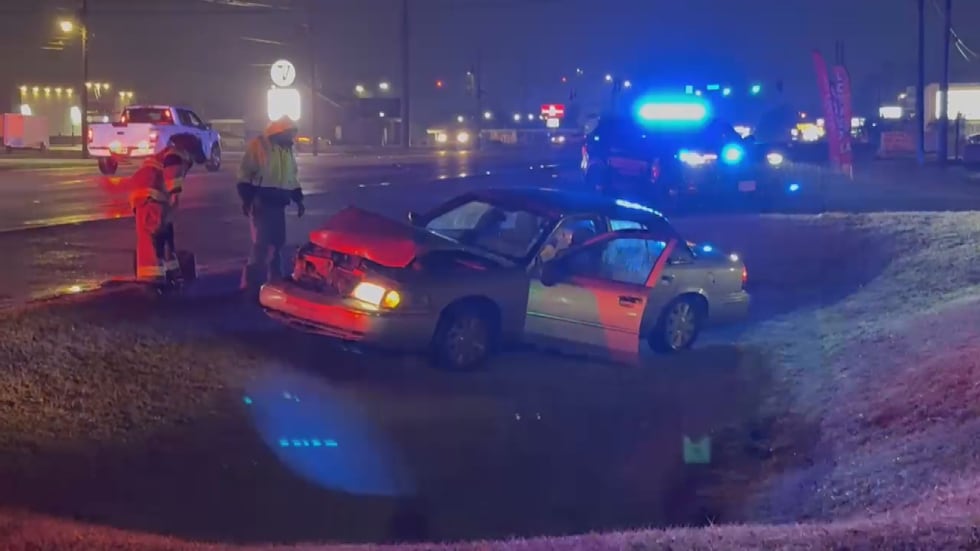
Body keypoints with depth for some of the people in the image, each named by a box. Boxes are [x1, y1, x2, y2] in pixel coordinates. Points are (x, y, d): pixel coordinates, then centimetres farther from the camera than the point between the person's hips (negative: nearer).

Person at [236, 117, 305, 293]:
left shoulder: (288, 150, 14)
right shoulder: (259, 145, -9)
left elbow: (292, 178, 24)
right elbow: (245, 174, -11)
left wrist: (298, 200, 19)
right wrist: (246, 199, -17)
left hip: (278, 203, 7)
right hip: (261, 201, -7)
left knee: (277, 241, 11)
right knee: (262, 242, -12)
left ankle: (274, 279, 22)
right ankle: (252, 283, -8)